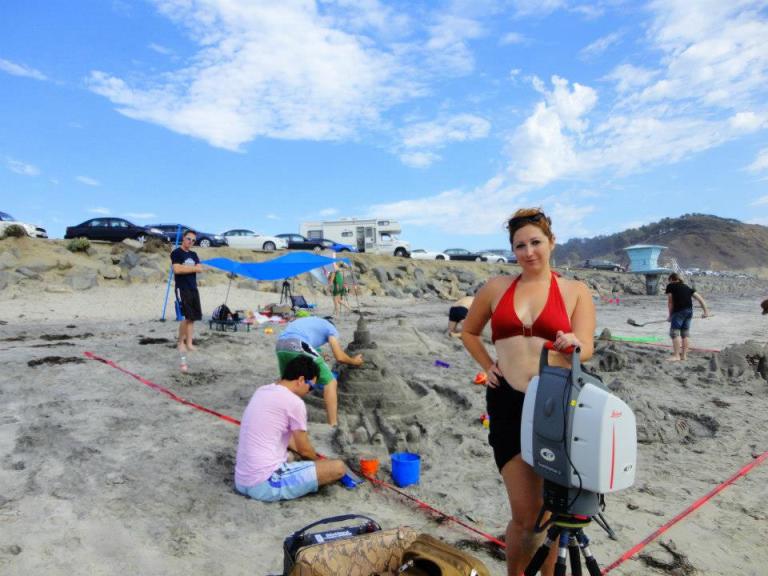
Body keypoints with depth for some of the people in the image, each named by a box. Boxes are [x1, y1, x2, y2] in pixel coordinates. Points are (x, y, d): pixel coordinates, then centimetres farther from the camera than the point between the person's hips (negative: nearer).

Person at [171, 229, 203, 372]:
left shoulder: (193, 255, 17)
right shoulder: (176, 253, -4)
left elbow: (200, 269, 4)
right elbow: (177, 269, -17)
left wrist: (185, 268, -8)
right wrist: (192, 268, -6)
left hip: (193, 288, 7)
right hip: (182, 289, -7)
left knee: (192, 317, 5)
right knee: (186, 316, -11)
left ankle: (189, 342, 12)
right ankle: (181, 342, 3)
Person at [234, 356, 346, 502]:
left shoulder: (262, 391, 11)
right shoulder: (294, 402, -14)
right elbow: (304, 449, -2)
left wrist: (314, 457, 26)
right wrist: (318, 460, 20)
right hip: (266, 485, -9)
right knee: (338, 468, -8)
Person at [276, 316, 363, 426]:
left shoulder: (309, 321, 40)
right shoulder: (330, 327, 23)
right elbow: (340, 357, 13)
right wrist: (354, 361, 33)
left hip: (280, 345, 7)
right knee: (330, 383, 4)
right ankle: (333, 426, -3)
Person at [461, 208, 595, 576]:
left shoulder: (575, 292, 3)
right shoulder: (496, 288, 7)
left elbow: (586, 348, -6)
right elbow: (468, 332, 20)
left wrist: (573, 345, -29)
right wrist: (487, 366, 6)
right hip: (508, 404, 1)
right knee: (525, 514, 4)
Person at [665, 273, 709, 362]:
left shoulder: (670, 286, 7)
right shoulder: (687, 287, 23)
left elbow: (670, 302, 2)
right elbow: (700, 298, 18)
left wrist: (670, 315, 9)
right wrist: (705, 311, 18)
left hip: (679, 311, -7)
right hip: (689, 311, 7)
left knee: (674, 333, -4)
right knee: (685, 334, 12)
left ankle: (676, 356, -7)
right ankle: (684, 355, 16)